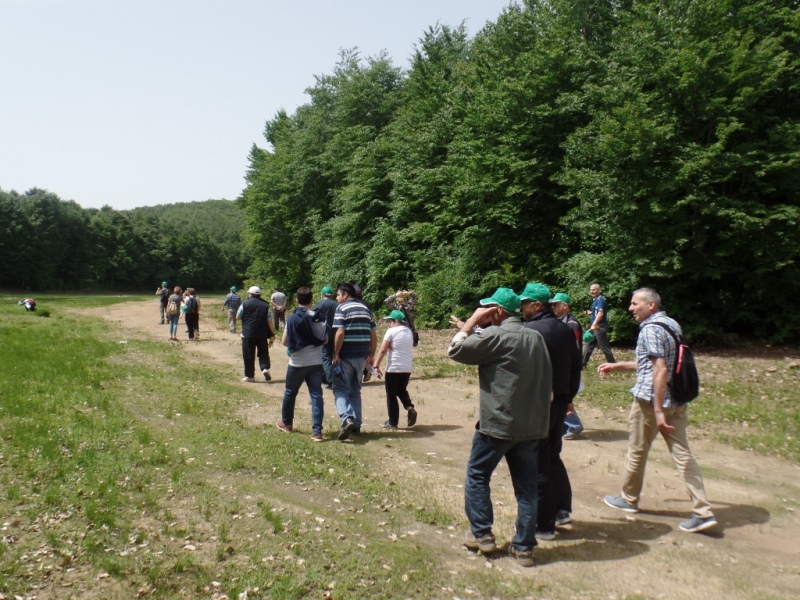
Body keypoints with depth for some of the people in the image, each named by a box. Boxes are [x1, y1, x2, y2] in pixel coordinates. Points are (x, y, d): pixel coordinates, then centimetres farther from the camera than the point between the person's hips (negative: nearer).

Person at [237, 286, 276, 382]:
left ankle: (250, 376, 9)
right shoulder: (265, 305, 3)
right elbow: (269, 321, 1)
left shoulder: (245, 304, -3)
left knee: (248, 355, 5)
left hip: (248, 333, -2)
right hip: (262, 334, 2)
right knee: (263, 352, 15)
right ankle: (265, 368, -6)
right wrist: (272, 334, 5)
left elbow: (238, 317, 4)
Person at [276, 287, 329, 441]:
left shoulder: (292, 318, -9)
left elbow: (284, 341, -6)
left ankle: (286, 423, 37)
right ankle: (317, 431, -5)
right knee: (316, 395, 2)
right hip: (316, 363, 1)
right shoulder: (319, 318, -3)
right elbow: (325, 340, 2)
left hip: (297, 363, -1)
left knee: (290, 392, 19)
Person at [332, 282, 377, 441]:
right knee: (355, 391, 17)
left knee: (340, 389, 1)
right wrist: (371, 355, 15)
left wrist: (335, 354, -11)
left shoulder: (342, 308, -6)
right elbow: (373, 334, 11)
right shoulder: (365, 309, 13)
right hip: (361, 356, 6)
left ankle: (347, 419, -19)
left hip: (345, 356, -6)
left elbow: (340, 333, -17)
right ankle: (356, 424, 17)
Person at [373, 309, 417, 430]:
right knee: (401, 390, 24)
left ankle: (392, 423, 8)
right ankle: (410, 408, 0)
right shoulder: (409, 332, 12)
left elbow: (382, 350, -13)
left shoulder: (392, 331, -9)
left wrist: (376, 366, -12)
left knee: (391, 395, 5)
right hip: (407, 369, 6)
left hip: (393, 368, -6)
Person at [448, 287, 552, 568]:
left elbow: (456, 350, -8)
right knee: (526, 486, 11)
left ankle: (482, 534, 18)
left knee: (477, 476, 13)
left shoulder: (495, 335, -14)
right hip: (532, 425, 7)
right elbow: (548, 381, 13)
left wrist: (473, 319, -2)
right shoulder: (536, 337, 10)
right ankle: (524, 547, 16)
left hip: (498, 423, -6)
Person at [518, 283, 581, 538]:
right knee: (553, 456, 23)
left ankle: (544, 524, 10)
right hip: (560, 402, 8)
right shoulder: (565, 329, 8)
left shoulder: (529, 330, -19)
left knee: (538, 464, 2)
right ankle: (562, 509, 28)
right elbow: (576, 366, 14)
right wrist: (569, 396, 22)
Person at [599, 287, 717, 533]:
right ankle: (703, 512, 4)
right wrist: (617, 366, 27)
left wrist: (658, 411, -23)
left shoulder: (650, 330, -16)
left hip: (650, 400, -8)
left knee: (637, 451, 10)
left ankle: (629, 498, 28)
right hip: (677, 400, 8)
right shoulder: (672, 324, 12)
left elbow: (660, 371, -23)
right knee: (682, 453, 6)